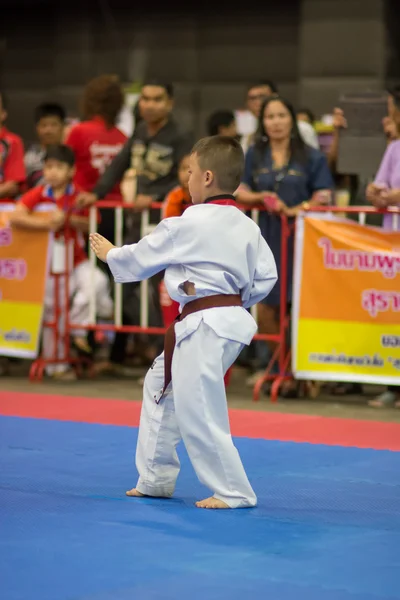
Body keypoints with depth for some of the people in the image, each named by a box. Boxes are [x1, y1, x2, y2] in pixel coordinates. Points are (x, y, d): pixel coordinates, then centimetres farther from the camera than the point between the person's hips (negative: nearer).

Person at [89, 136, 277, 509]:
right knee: (160, 387, 21)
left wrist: (109, 254, 18)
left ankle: (233, 491, 1)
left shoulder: (187, 225, -13)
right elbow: (266, 276, 8)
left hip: (205, 326, -10)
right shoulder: (247, 227, 8)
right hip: (231, 318, 10)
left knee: (198, 411, -4)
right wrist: (235, 300, 14)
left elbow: (141, 257, 0)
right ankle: (155, 479, 29)